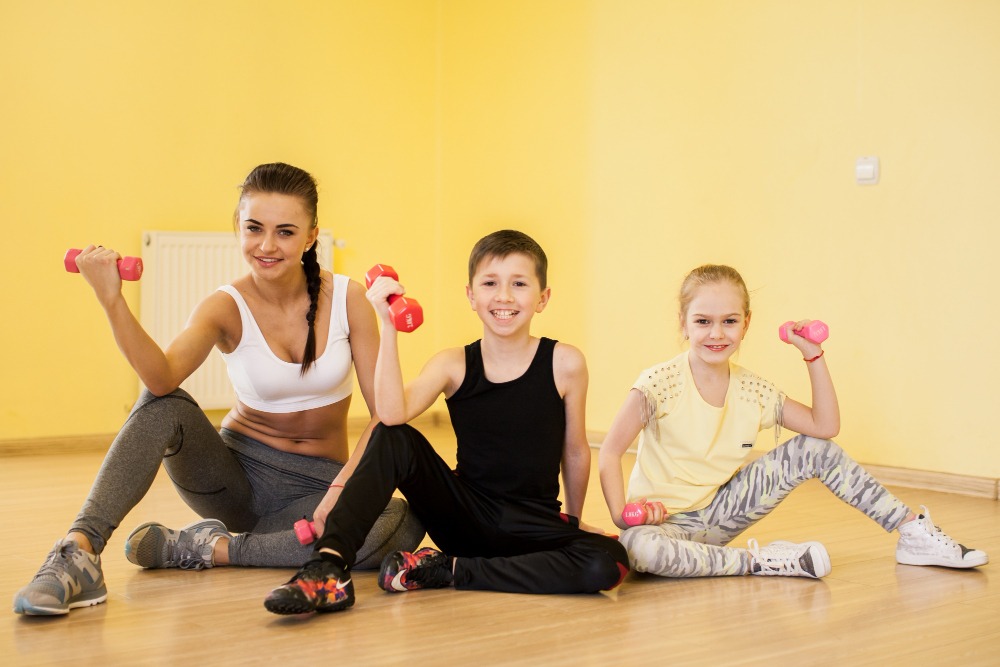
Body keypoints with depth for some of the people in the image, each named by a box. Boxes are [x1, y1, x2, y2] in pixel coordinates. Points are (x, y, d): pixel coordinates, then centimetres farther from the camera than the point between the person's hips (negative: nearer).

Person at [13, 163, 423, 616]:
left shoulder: (347, 298, -8)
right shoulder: (227, 308, -11)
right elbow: (162, 377, -32)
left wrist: (344, 486, -26)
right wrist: (111, 299, -46)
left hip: (317, 482, 1)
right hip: (240, 474, -1)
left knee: (402, 525, -31)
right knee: (163, 407, -29)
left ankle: (211, 548, -22)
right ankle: (77, 554, -37)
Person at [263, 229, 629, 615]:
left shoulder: (564, 364, -9)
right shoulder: (454, 365, -6)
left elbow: (576, 451, 3)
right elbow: (392, 413, -24)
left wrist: (572, 520, 14)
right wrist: (388, 326, -27)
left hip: (534, 526, 0)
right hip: (465, 517, 1)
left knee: (608, 564, -31)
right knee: (394, 439, -20)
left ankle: (444, 570, -21)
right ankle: (329, 566, -27)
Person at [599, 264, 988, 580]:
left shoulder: (752, 392, -1)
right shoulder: (660, 384, -17)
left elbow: (825, 426, -1)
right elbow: (610, 452, -14)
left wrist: (813, 355, -5)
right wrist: (621, 513, -27)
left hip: (718, 512, 5)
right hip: (665, 521, -4)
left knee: (815, 448, -5)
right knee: (639, 549, -44)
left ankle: (914, 533, 2)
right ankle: (758, 562, -25)